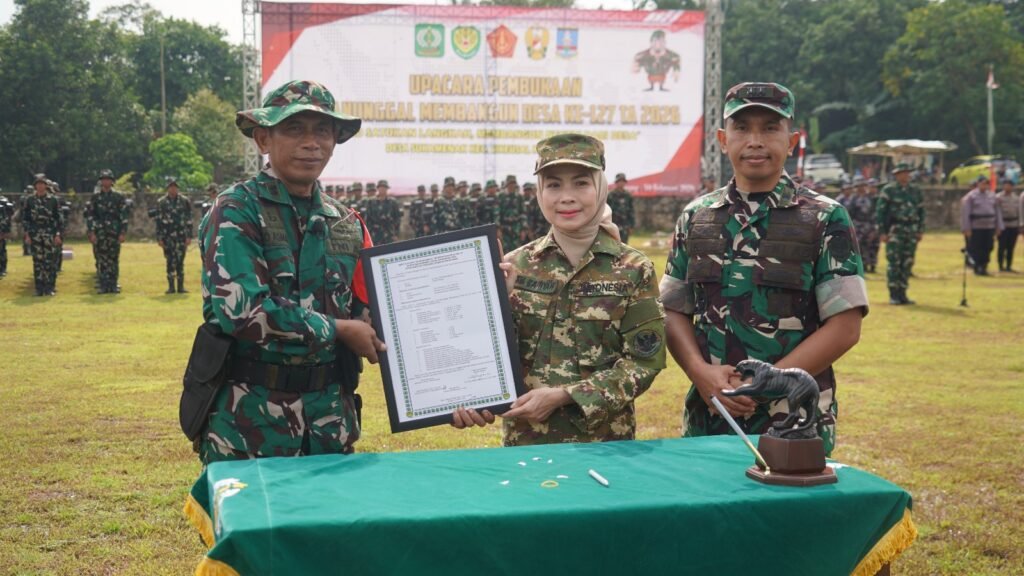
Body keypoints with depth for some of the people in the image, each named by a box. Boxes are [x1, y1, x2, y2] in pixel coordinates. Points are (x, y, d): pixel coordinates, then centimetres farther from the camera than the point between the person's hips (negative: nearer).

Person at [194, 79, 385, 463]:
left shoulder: (347, 224, 10)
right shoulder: (237, 211, -8)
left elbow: (362, 314, 15)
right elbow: (241, 309, -20)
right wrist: (336, 329, -13)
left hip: (329, 419, 6)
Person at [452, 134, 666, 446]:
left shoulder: (633, 270, -5)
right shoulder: (516, 266, 0)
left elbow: (644, 360, -10)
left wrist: (564, 395, -17)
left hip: (604, 439, -2)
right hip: (525, 438, 2)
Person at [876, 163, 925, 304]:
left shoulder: (915, 191, 13)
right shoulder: (888, 190, -1)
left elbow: (921, 211, 18)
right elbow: (879, 211, -4)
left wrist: (921, 230, 11)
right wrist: (882, 232, -9)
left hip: (911, 231, 5)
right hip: (895, 230, -5)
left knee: (907, 264, 6)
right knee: (894, 263, -8)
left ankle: (902, 294, 13)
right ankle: (893, 296, -4)